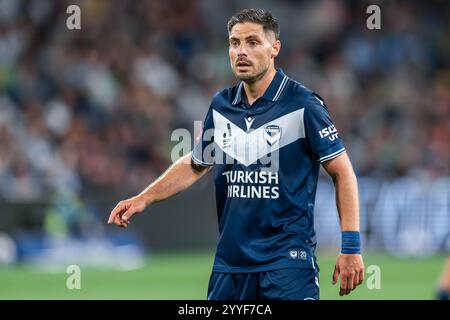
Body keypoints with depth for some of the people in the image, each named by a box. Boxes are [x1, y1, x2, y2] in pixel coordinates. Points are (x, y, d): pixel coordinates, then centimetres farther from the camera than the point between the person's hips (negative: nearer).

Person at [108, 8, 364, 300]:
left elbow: (343, 172, -5)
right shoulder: (221, 105, 8)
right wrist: (144, 198, 12)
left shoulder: (304, 105, -7)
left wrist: (351, 248, -9)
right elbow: (196, 164, 23)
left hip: (287, 260, -5)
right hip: (230, 262, 5)